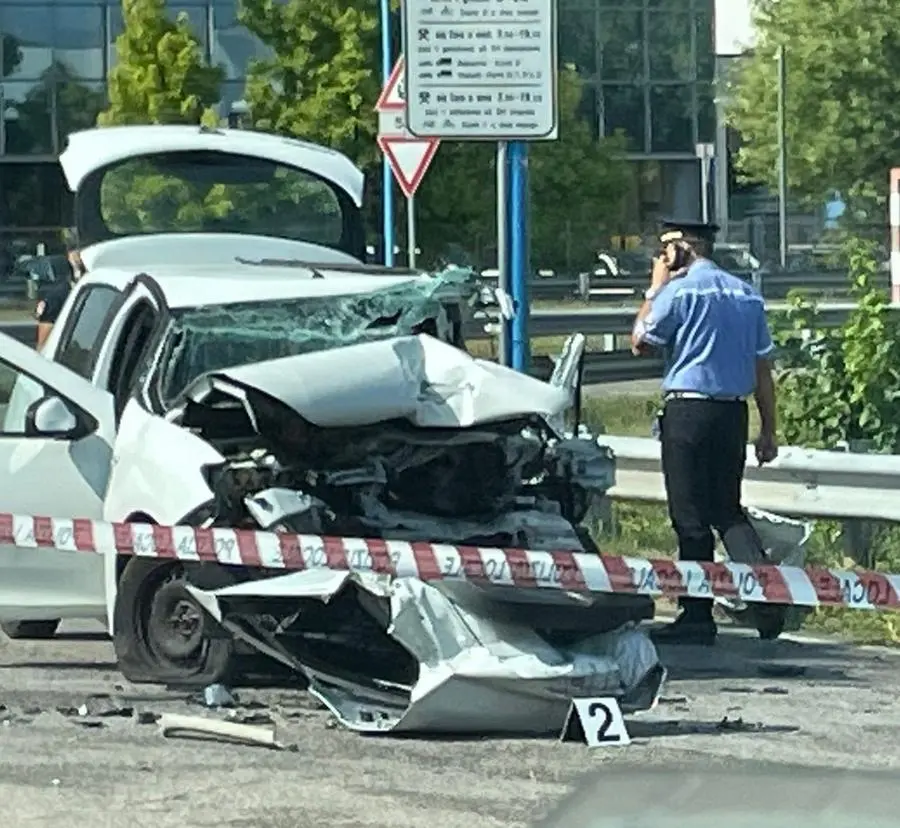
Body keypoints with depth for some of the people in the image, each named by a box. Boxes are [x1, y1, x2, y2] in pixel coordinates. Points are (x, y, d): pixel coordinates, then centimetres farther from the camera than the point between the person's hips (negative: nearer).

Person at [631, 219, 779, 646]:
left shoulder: (678, 291, -8)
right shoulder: (746, 294, 11)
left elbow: (640, 341, 2)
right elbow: (763, 367, 12)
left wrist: (653, 291, 11)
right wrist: (768, 431, 16)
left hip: (688, 410, -6)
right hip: (733, 412, 6)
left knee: (691, 516, -1)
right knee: (728, 510, 15)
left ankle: (697, 617, 1)